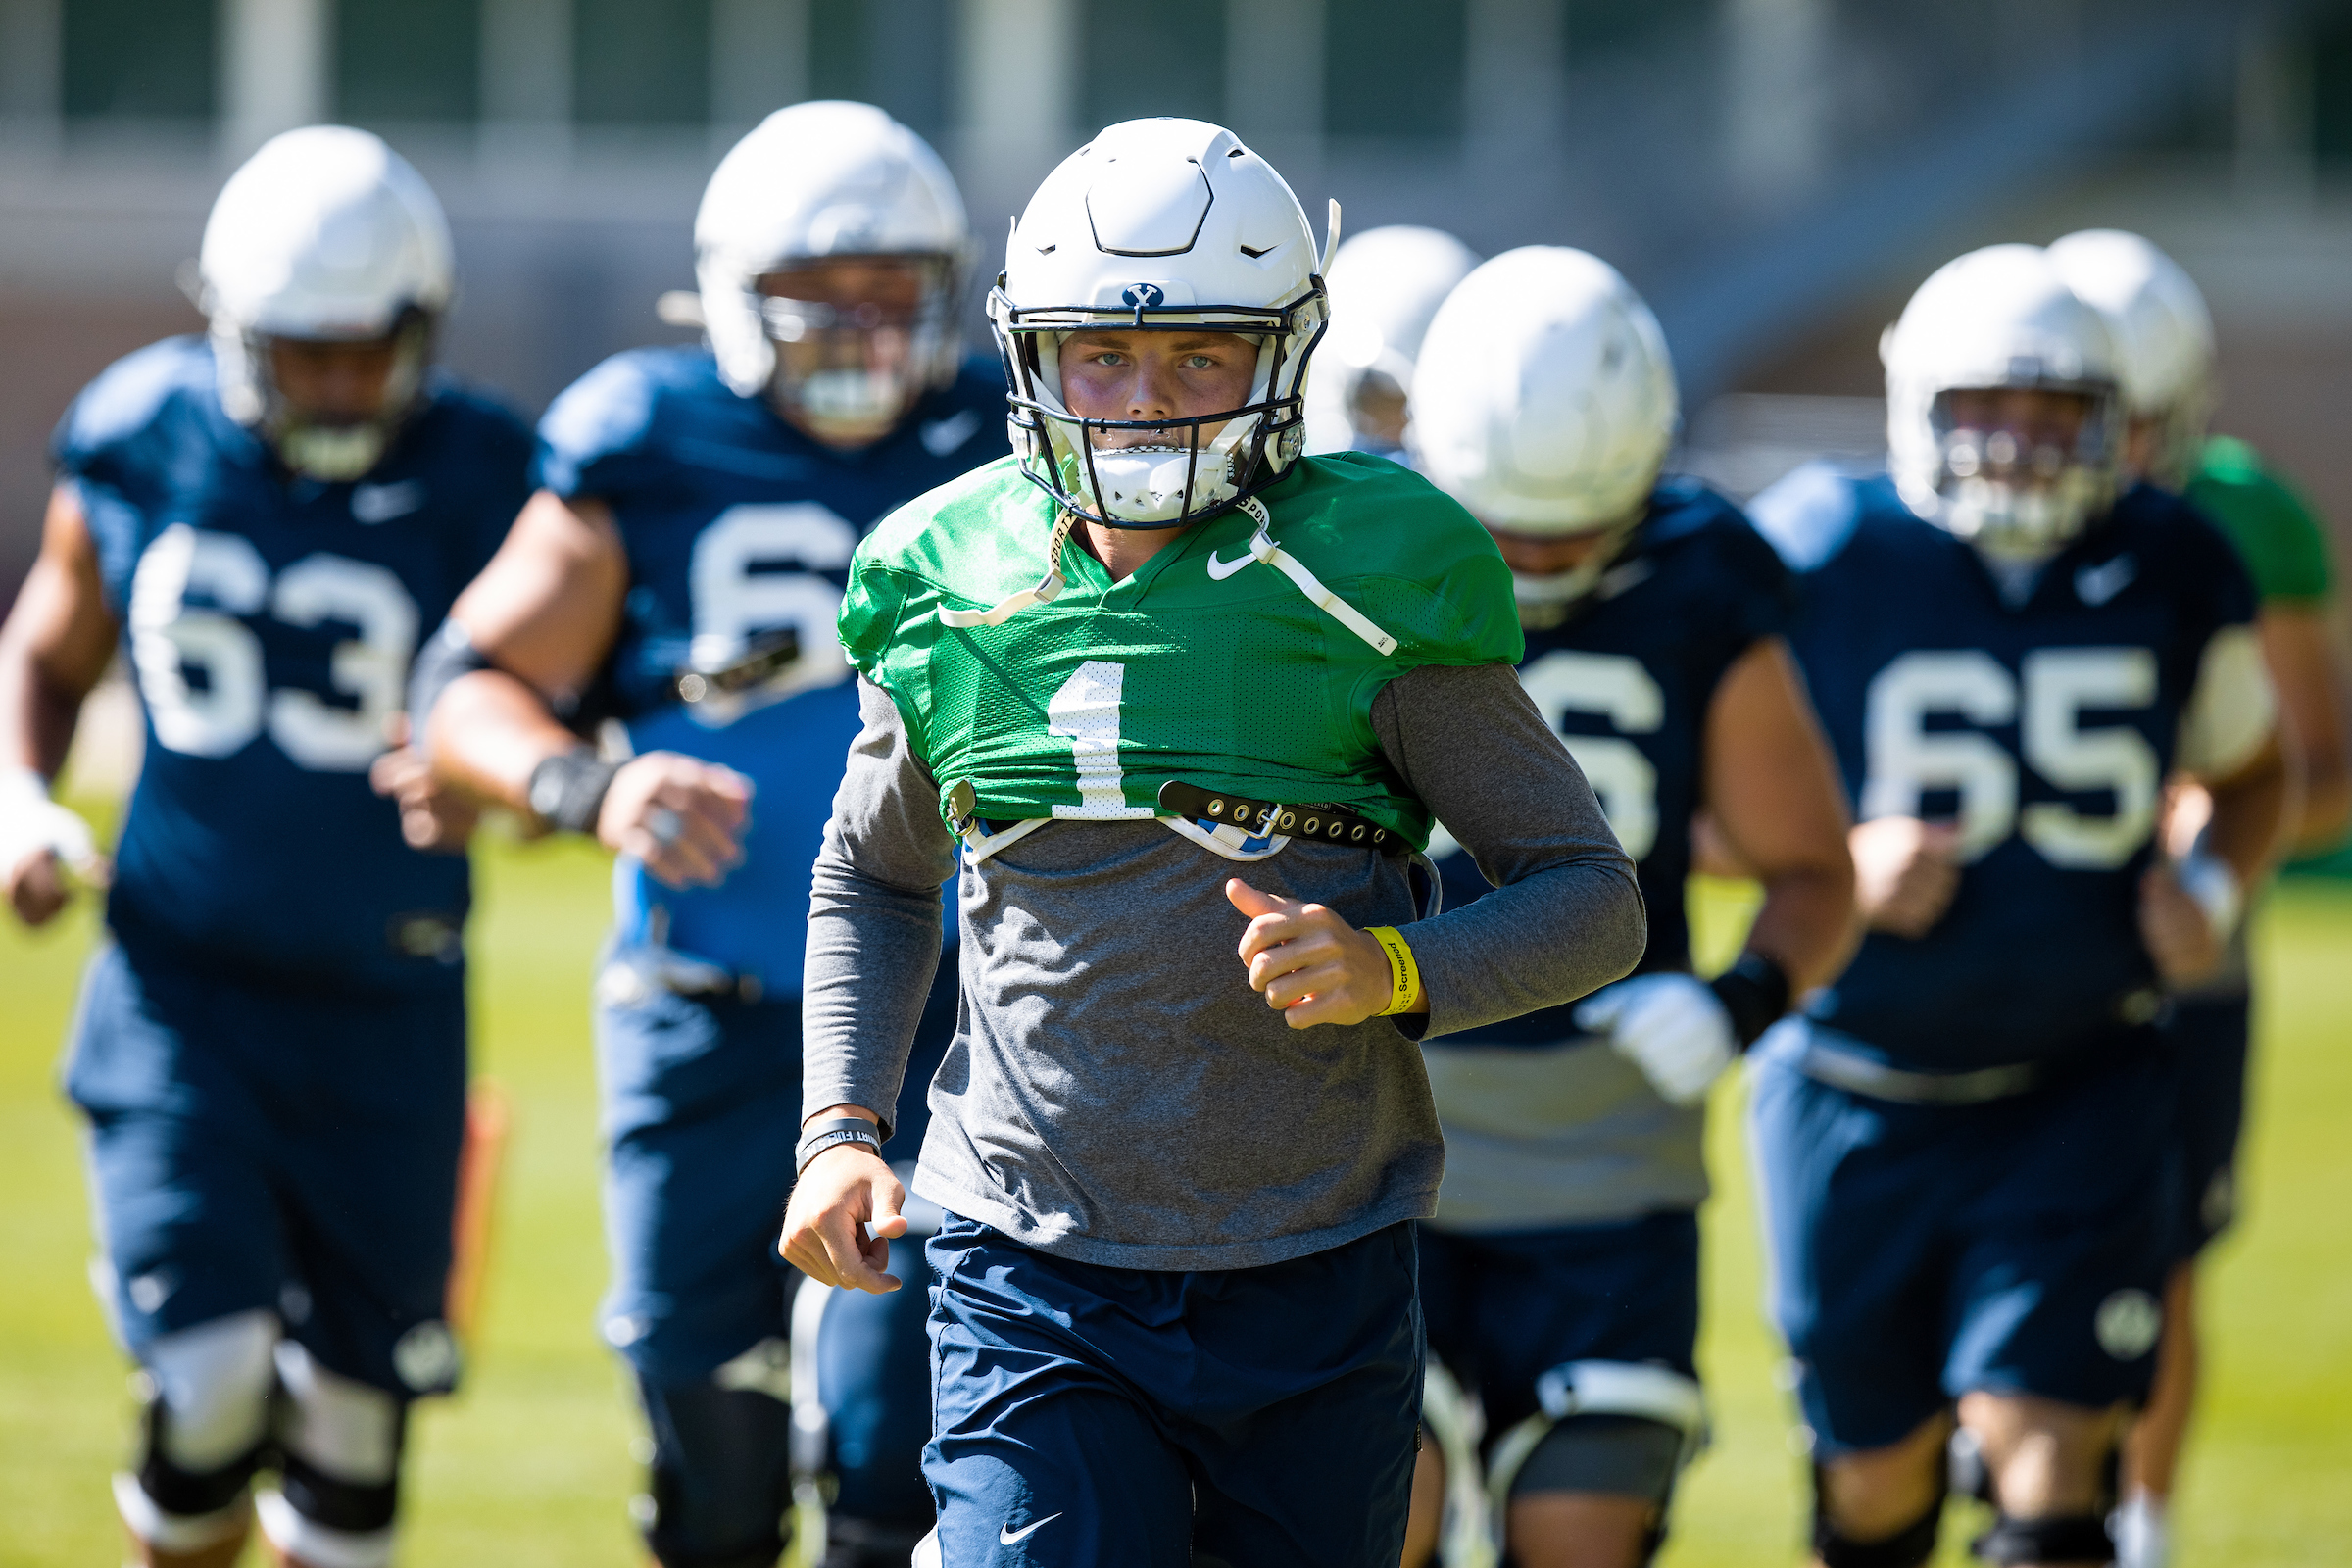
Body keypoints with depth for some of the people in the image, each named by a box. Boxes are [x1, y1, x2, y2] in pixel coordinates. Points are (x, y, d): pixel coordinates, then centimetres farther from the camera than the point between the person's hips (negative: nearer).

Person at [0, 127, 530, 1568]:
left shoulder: (482, 485, -10)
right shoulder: (145, 442, -3)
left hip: (384, 1008, 0)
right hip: (180, 978, 0)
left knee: (352, 1430, 6)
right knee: (207, 1393, -14)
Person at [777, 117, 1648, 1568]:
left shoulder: (1368, 583, -5)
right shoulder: (952, 590, 4)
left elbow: (1596, 901, -2)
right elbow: (875, 881, 22)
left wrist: (1391, 971, -20)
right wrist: (841, 1130, 7)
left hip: (1316, 1291, 0)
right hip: (1039, 1286, 1)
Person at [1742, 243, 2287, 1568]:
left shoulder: (2171, 575, -1)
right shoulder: (1817, 555, -10)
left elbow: (2253, 773, 17)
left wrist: (2216, 888, -4)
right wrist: (1838, 865, -21)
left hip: (2081, 1095, 1)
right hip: (1859, 1096, -1)